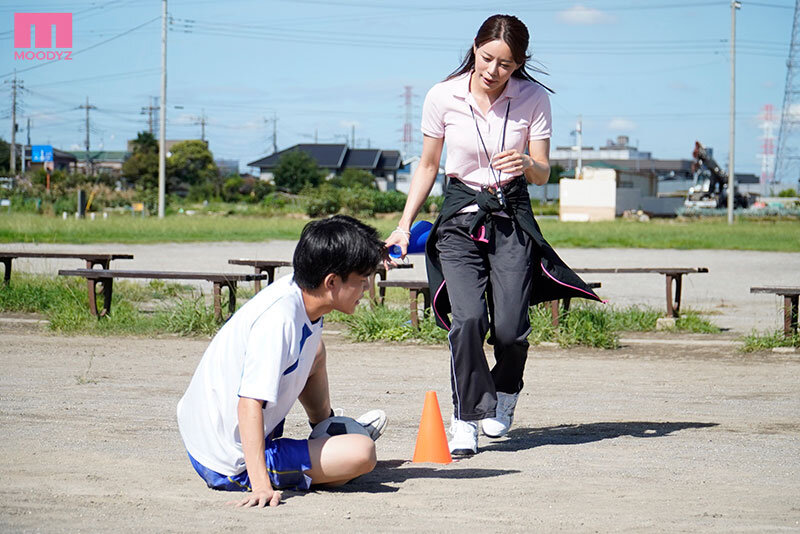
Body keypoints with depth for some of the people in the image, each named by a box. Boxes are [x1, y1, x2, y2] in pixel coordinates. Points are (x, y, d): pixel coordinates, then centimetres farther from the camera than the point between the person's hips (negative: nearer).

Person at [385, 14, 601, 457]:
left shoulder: (533, 98, -6)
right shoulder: (442, 97, -5)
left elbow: (543, 174, -2)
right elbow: (427, 167, 7)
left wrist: (527, 165, -26)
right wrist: (404, 226, 2)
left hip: (512, 216, 0)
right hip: (460, 216, 0)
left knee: (510, 329, -9)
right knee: (467, 319, -19)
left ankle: (505, 393, 24)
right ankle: (465, 420, -5)